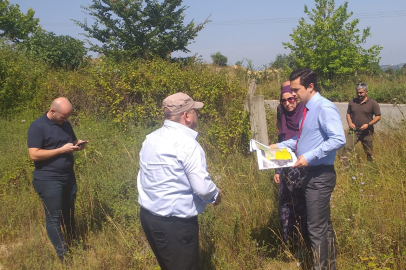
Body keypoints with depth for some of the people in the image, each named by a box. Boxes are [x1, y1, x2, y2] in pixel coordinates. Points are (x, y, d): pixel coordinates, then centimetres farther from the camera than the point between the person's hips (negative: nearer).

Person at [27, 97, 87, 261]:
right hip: (48, 180, -7)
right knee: (54, 218, 1)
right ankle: (63, 255, 8)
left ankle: (73, 246, 31)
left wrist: (77, 144, -1)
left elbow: (72, 142, 24)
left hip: (68, 177, 7)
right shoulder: (37, 126, -13)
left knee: (69, 214, 17)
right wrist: (61, 150, -21)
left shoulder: (65, 124, 9)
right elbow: (34, 155, -20)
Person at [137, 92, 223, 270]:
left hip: (148, 215, 8)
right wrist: (216, 194, -1)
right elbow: (202, 188, -23)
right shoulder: (187, 144, -19)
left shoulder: (151, 139, 6)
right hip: (175, 222, -8)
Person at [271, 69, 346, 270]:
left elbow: (339, 139, -25)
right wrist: (280, 146, 12)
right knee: (323, 224, 21)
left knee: (317, 228, -1)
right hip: (309, 174, 10)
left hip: (320, 175, -10)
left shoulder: (324, 108, -17)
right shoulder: (307, 109, 10)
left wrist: (309, 157, -26)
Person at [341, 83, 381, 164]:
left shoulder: (373, 103, -4)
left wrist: (368, 124, -16)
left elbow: (378, 116, -3)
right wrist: (350, 123, -5)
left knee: (369, 152, 10)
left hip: (367, 132, -2)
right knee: (346, 147, -15)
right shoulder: (352, 102, 7)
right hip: (353, 131, 2)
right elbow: (348, 114, 16)